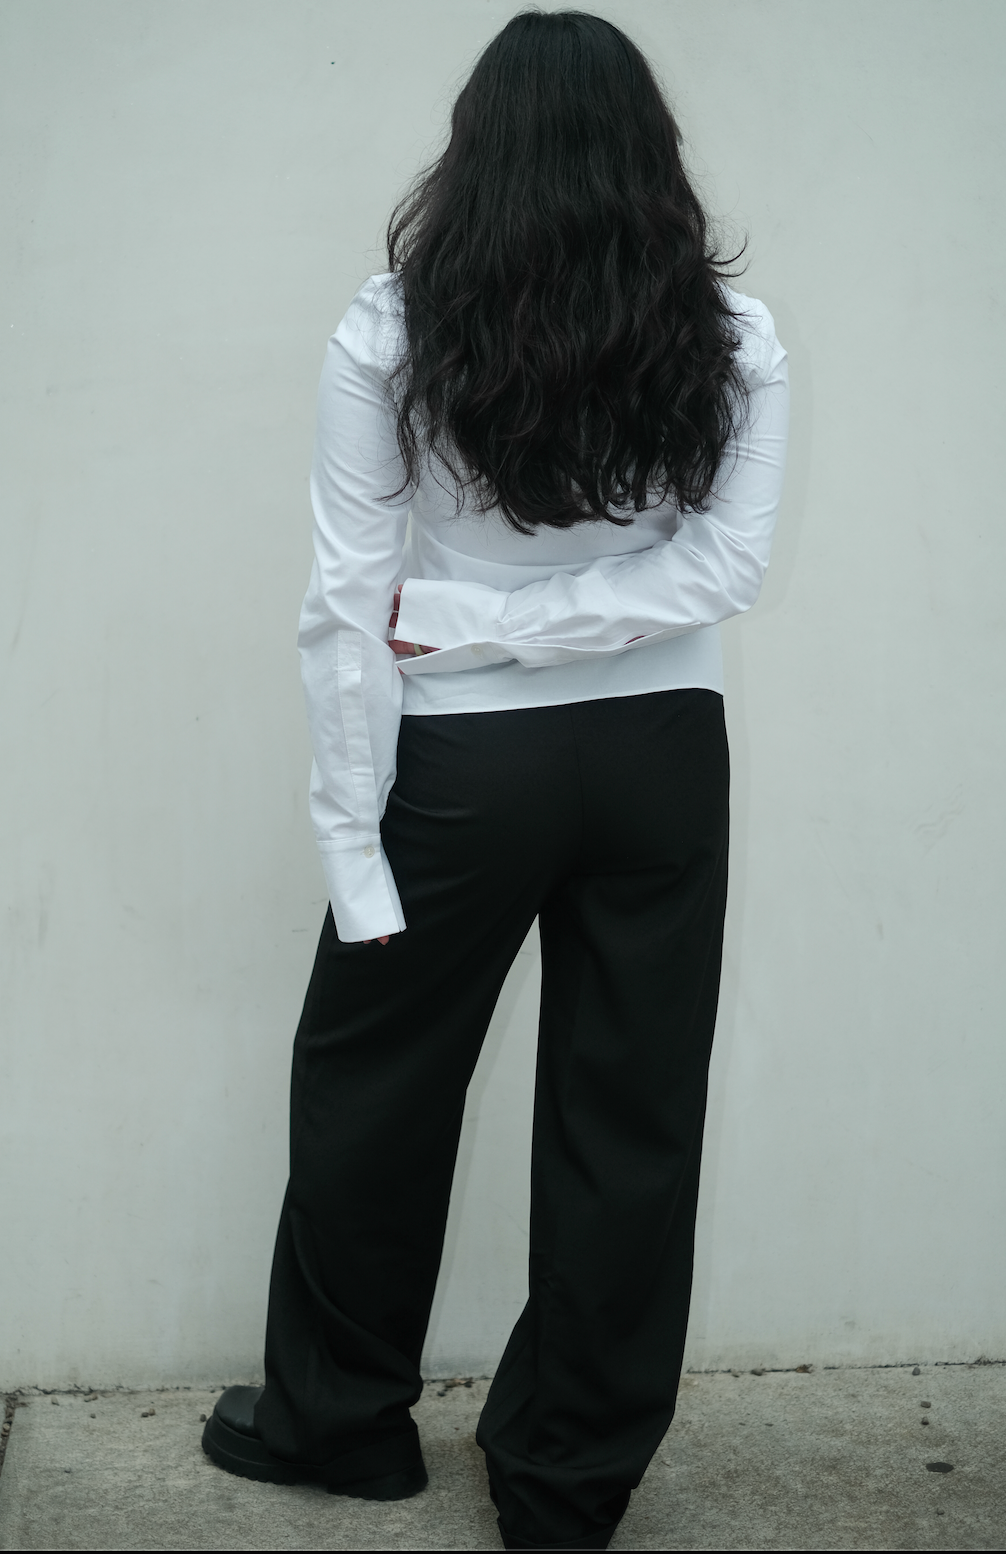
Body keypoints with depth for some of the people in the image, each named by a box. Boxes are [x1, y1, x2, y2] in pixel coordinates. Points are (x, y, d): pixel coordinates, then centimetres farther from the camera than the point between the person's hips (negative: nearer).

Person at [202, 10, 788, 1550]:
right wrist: (492, 620, -9)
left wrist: (353, 843, -7)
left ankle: (338, 1419, 34)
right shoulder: (733, 337, -3)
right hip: (665, 761, 2)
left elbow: (349, 603, -11)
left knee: (370, 1083, 17)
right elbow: (724, 570, -9)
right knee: (630, 1121, 12)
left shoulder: (391, 331, -9)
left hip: (463, 769, -2)